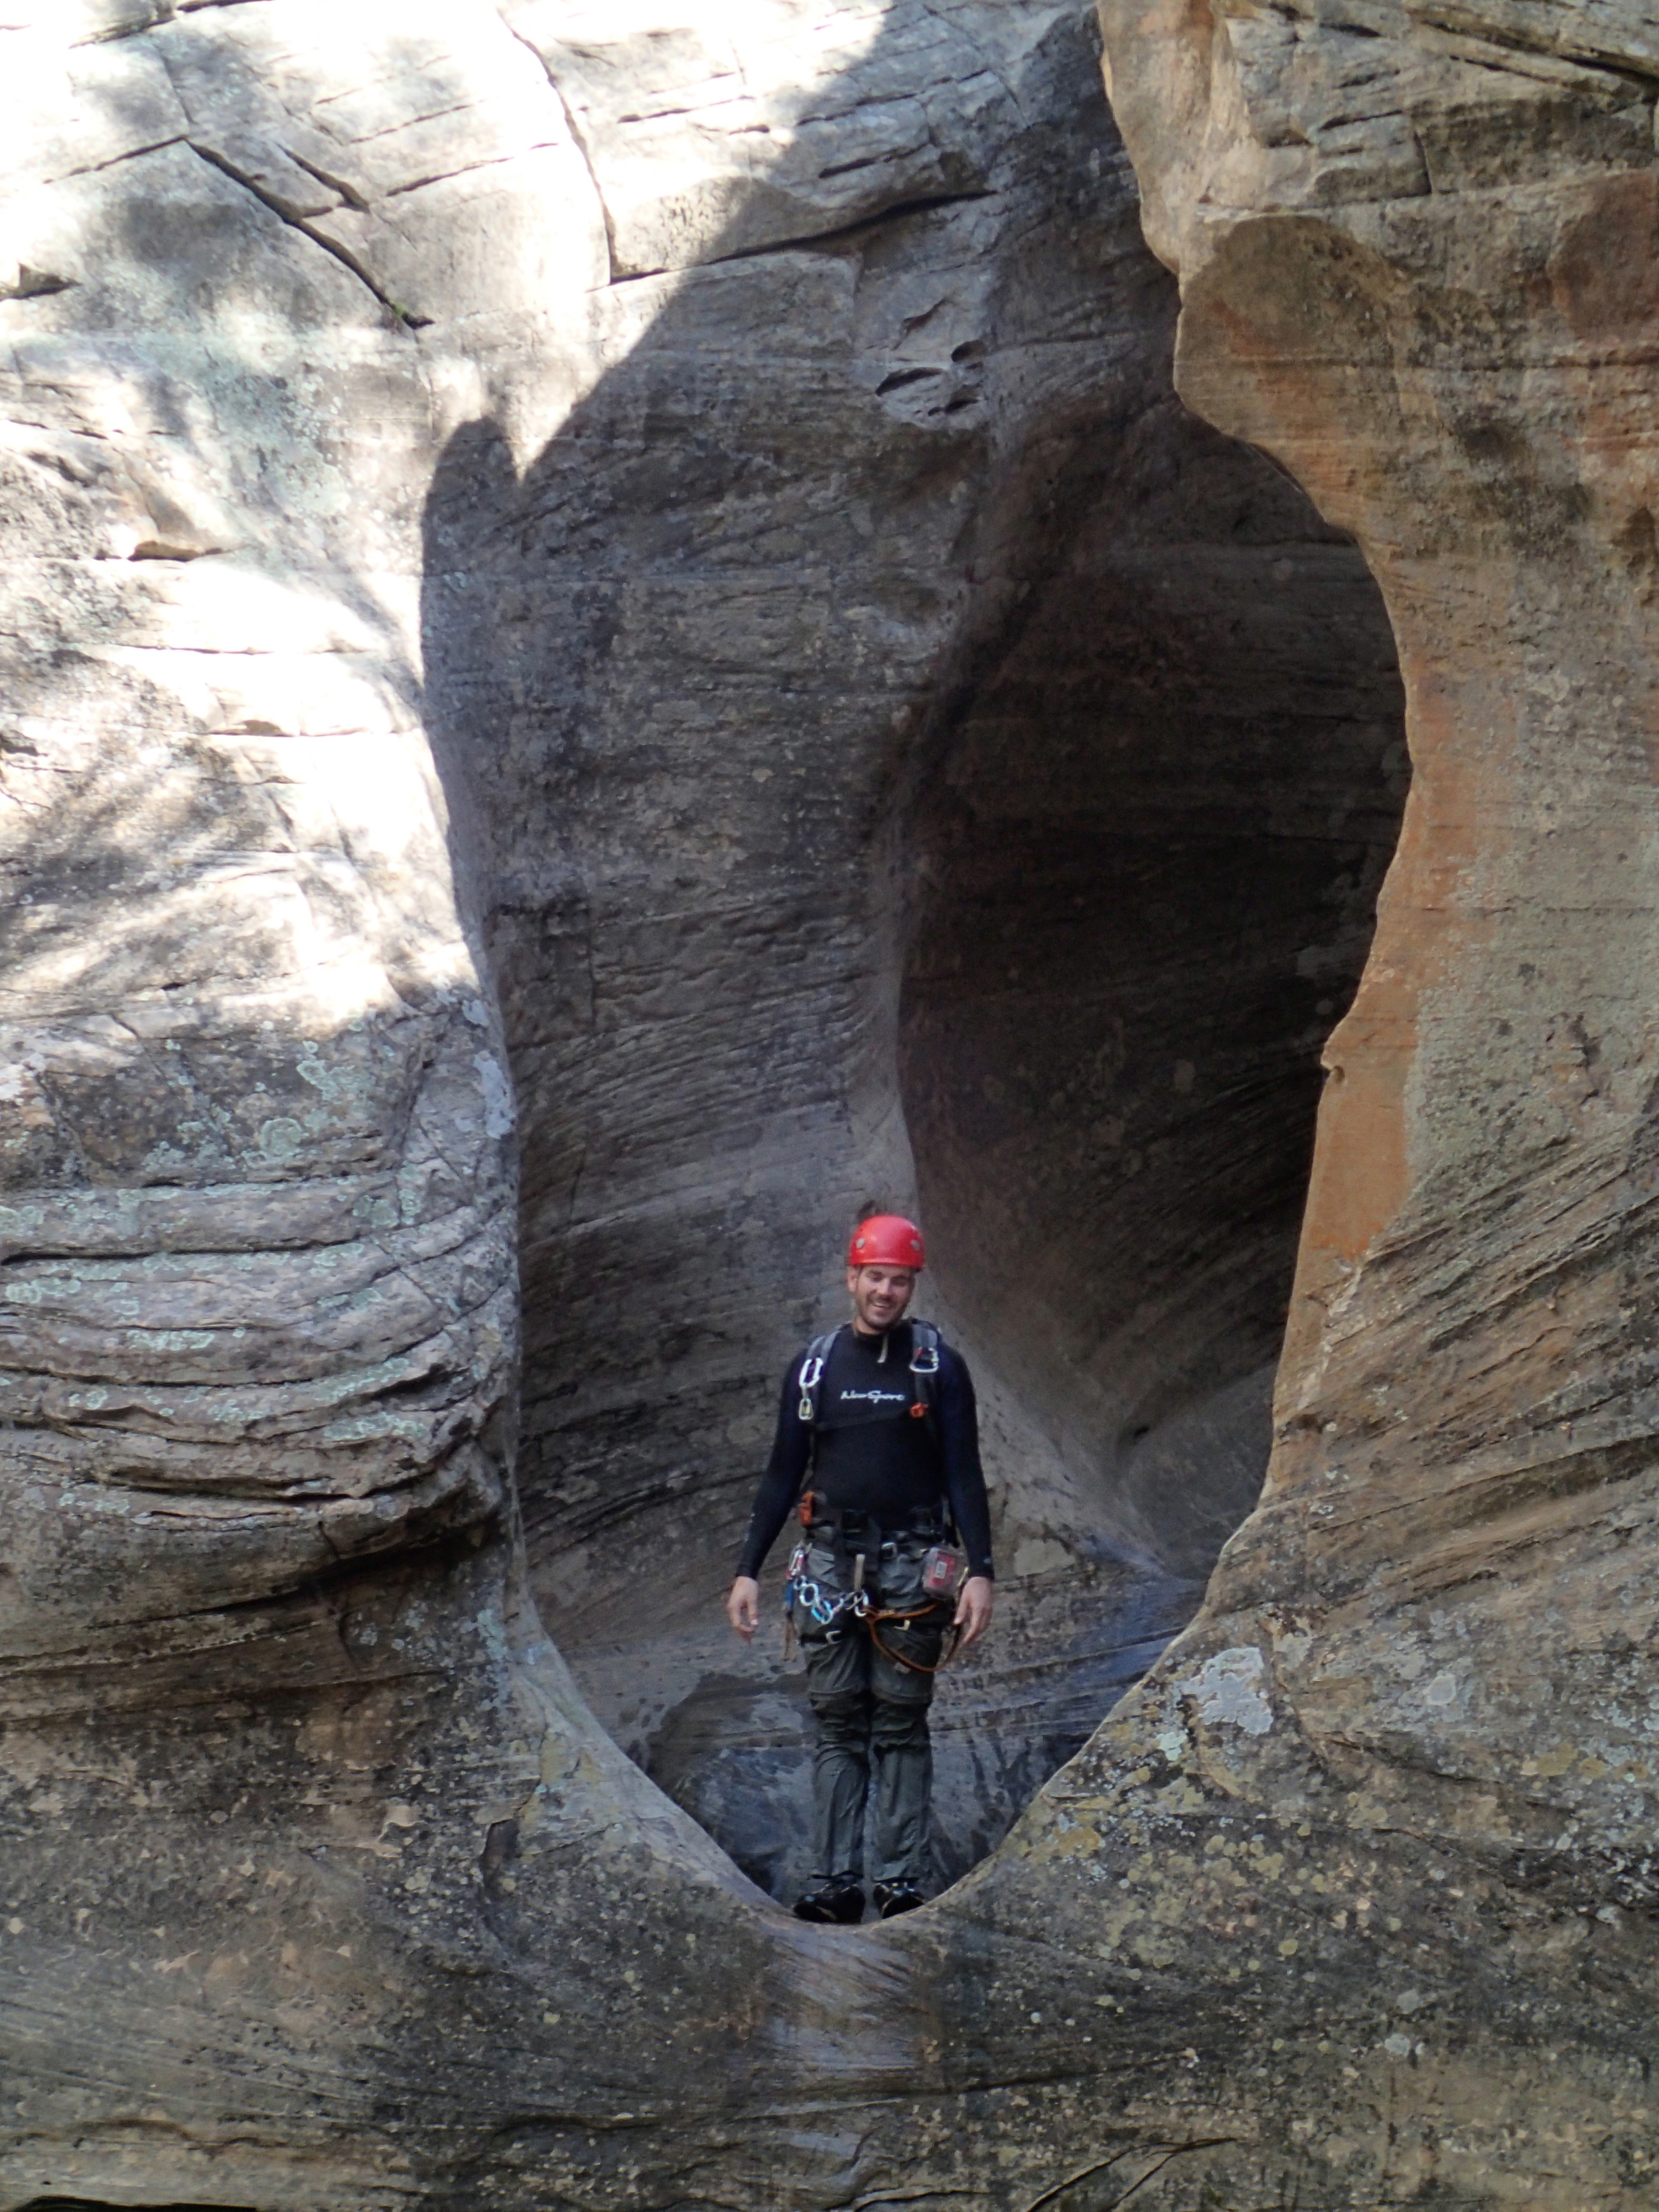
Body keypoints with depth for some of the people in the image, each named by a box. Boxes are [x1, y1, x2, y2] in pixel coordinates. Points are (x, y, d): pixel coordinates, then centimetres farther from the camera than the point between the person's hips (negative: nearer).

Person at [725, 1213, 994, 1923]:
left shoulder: (938, 1366, 4)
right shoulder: (814, 1366, 10)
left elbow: (964, 1474, 2)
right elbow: (782, 1474, 13)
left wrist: (980, 1572, -8)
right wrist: (748, 1570, 9)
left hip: (911, 1564, -2)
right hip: (830, 1562, 2)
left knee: (901, 1724, -1)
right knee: (837, 1724, 1)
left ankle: (902, 1880, 1)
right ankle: (835, 1880, 1)